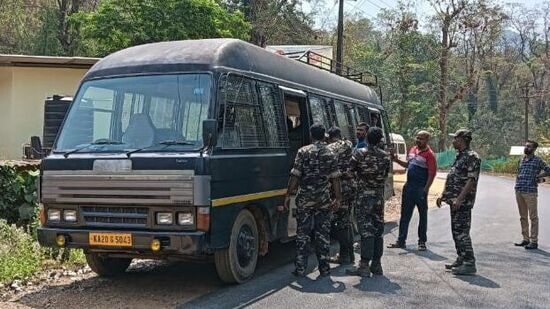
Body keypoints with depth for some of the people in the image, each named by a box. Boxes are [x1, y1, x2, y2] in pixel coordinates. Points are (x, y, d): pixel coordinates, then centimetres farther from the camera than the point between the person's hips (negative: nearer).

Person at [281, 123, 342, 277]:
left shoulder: (303, 151, -4)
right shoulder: (330, 154, 4)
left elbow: (295, 176, -8)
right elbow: (335, 179, 2)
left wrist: (288, 196, -3)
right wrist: (338, 198, 10)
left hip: (304, 199, -2)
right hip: (324, 200, 2)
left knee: (303, 234, 5)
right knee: (323, 234, 8)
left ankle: (300, 268, 6)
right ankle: (324, 268, 12)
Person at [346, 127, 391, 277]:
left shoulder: (360, 153, -9)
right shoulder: (385, 156, 5)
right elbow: (386, 175, 9)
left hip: (364, 196, -4)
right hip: (379, 196, 4)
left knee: (366, 231, -5)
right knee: (378, 230, 10)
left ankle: (364, 266, -4)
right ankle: (376, 264, 15)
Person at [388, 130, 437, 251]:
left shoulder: (429, 154, -11)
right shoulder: (412, 150, 11)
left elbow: (432, 174, -14)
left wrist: (426, 189, -19)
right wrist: (397, 160, 8)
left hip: (421, 188, -7)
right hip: (409, 186, 7)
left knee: (423, 215, 5)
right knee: (405, 214, 9)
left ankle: (422, 242, 14)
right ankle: (401, 241, 15)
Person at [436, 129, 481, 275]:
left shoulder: (472, 157, -14)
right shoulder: (459, 156, 17)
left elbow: (472, 181, -20)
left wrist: (459, 199, -24)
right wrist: (443, 195, 20)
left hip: (463, 202, -10)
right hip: (454, 201, 10)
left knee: (462, 232, -9)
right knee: (456, 231, 14)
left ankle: (469, 263, -6)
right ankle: (461, 260, 22)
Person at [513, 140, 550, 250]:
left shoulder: (537, 160, -2)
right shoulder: (522, 160, 16)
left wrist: (538, 176, -5)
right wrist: (517, 184, 12)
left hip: (530, 192, -6)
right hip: (519, 192, 7)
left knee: (533, 217, -2)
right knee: (523, 217, 12)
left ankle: (534, 241, 2)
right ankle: (526, 239, 20)